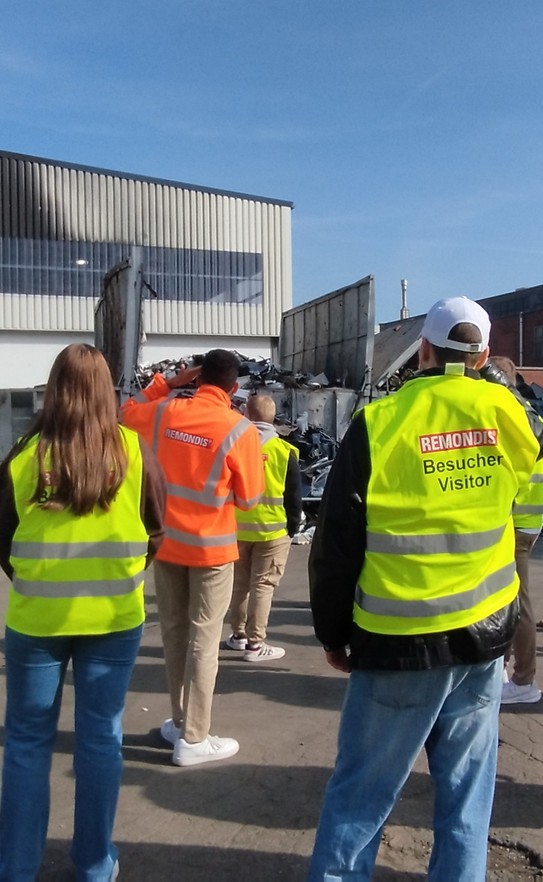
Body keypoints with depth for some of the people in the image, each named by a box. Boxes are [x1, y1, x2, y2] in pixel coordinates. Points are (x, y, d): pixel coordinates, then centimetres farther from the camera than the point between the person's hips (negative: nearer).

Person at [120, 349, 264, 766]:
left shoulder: (165, 412, -5)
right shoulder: (240, 430, -16)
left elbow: (128, 411, 19)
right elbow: (249, 497, -7)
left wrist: (167, 382, 12)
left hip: (166, 540, 5)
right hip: (211, 546, -4)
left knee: (174, 632, 16)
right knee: (203, 639, 5)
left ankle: (181, 722, 29)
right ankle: (193, 739, 12)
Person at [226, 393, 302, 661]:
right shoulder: (284, 451, -8)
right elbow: (294, 495, -4)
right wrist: (293, 526, 7)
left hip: (237, 528, 3)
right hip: (272, 529, -3)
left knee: (239, 581, 17)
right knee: (263, 585, 3)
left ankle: (238, 634, 28)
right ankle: (255, 644, 5)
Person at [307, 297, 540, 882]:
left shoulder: (379, 422, -10)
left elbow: (336, 542, -6)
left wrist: (332, 632, 6)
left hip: (401, 638, -3)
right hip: (485, 632, 3)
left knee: (361, 787, 9)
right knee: (466, 785, 17)